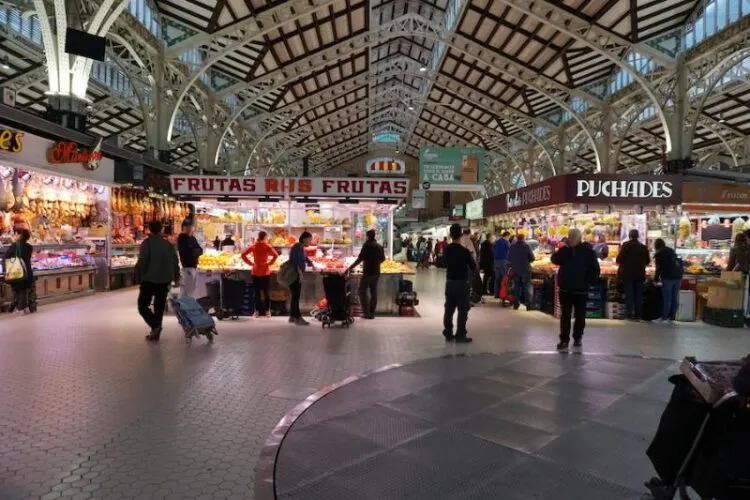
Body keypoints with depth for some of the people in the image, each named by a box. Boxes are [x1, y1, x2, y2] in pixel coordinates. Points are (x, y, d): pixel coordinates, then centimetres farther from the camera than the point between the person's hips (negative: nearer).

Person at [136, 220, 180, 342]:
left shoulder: (147, 243, -10)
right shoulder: (169, 245, 6)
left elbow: (142, 262, -17)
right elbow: (175, 262, 10)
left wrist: (138, 271, 4)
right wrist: (176, 277, 23)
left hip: (149, 280, -5)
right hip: (164, 281, 5)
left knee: (143, 305, 7)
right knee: (159, 307, 11)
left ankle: (155, 326, -13)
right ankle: (155, 334, 15)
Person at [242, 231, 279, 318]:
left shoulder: (253, 246, 0)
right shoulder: (267, 246, -8)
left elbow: (243, 255, -3)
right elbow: (276, 255, -21)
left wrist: (251, 263, 0)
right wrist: (269, 263, -9)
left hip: (256, 272, 2)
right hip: (265, 272, -2)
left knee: (257, 292, 8)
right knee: (266, 292, 6)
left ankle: (257, 311, 8)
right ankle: (267, 311, 8)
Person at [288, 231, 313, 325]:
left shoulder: (301, 248, 16)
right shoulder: (297, 246, -13)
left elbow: (305, 258, 34)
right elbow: (296, 261, -24)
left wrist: (312, 265, 50)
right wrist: (300, 273, -29)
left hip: (296, 275, 10)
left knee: (295, 296, 12)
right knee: (296, 296, -10)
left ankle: (292, 317, 17)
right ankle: (298, 318, -9)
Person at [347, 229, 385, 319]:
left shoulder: (367, 245, -11)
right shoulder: (380, 246, 8)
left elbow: (360, 258, -17)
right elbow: (383, 258, 17)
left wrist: (350, 268, -13)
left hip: (368, 272, -6)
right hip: (377, 272, 6)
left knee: (362, 291, 2)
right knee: (374, 292, 10)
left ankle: (366, 313, -3)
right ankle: (372, 313, 12)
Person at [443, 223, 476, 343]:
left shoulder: (447, 249, 1)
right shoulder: (464, 250, -14)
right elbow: (474, 268, -7)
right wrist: (473, 260, 11)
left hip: (449, 282, 5)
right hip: (462, 283, -5)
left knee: (449, 309, 10)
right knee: (463, 310, 2)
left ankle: (448, 334, 15)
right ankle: (460, 335, 3)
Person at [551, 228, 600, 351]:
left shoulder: (587, 250, -5)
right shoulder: (564, 249, 4)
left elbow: (595, 269, -3)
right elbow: (554, 260, -9)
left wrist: (589, 282, -9)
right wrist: (564, 249, -19)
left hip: (581, 289, -2)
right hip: (565, 288, 2)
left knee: (580, 316, 11)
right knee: (565, 315, 2)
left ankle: (578, 337, 27)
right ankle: (564, 340, 4)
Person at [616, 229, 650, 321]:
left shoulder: (625, 245, -7)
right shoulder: (643, 247, 6)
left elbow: (619, 258, -11)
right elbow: (647, 260, 10)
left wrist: (621, 263, 10)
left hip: (628, 273, -3)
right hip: (640, 274, 3)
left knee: (629, 294, 1)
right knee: (638, 295, 8)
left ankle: (629, 314, -2)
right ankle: (638, 315, 9)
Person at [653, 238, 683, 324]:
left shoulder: (659, 254, 1)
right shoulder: (671, 251, 19)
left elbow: (659, 268, -3)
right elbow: (679, 263, 21)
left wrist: (656, 279, 5)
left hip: (668, 277, -6)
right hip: (678, 275, 6)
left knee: (667, 298, -4)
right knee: (674, 298, 7)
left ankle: (664, 318, -2)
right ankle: (671, 317, 11)